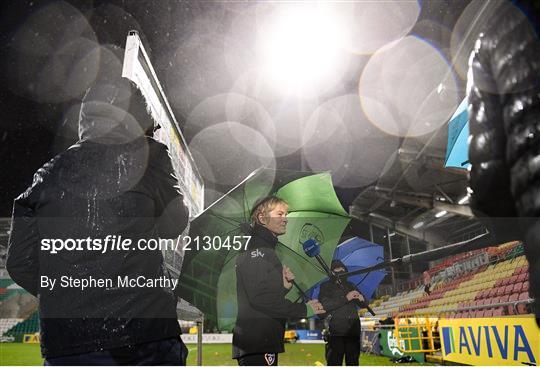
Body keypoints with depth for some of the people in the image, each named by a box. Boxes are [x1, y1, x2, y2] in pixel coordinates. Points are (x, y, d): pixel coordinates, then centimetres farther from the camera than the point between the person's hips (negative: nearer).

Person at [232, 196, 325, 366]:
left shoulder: (265, 250, 20)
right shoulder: (257, 249, -11)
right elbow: (260, 297, -20)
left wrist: (285, 286, -2)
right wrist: (304, 309, -15)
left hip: (263, 342, 10)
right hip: (257, 343, -10)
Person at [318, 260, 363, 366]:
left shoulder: (350, 285, 20)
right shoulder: (325, 286, 7)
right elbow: (325, 306, -9)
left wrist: (362, 299, -5)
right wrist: (346, 298, -16)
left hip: (353, 330, 4)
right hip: (336, 331, -4)